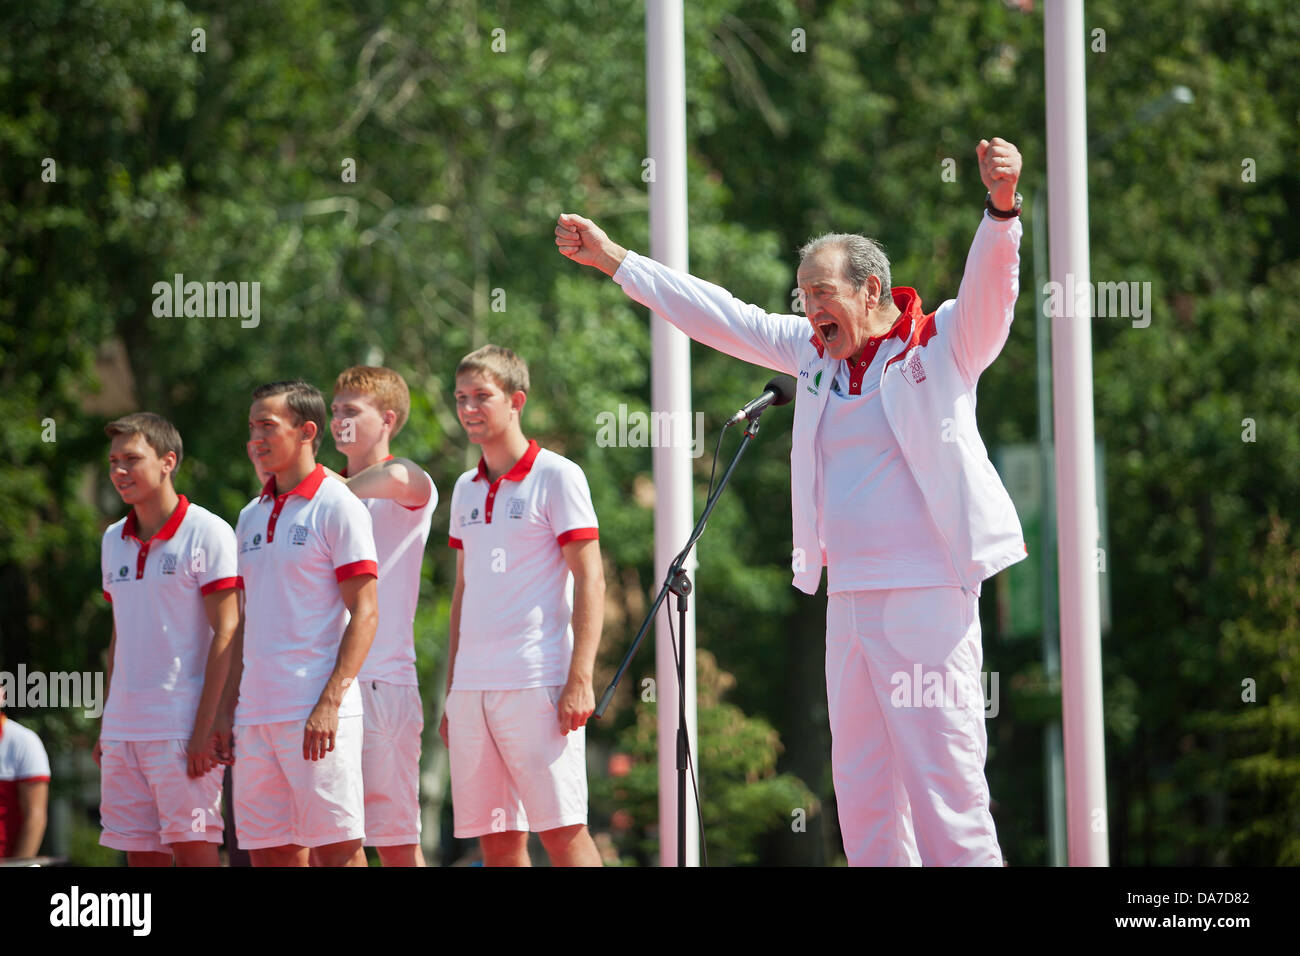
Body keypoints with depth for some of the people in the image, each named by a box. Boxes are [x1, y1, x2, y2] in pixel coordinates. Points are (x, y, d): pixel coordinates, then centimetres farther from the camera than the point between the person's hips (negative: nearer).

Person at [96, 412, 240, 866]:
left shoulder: (208, 533, -6)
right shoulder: (114, 540, 15)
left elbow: (225, 634, -10)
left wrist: (205, 727, -17)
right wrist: (105, 727, 17)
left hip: (183, 727, -7)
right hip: (123, 727, 7)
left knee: (194, 848, -7)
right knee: (140, 854, 6)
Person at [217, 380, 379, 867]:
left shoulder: (336, 507, -4)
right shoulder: (251, 517, 18)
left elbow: (364, 612, -9)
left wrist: (330, 703, -18)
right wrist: (228, 709, 14)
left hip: (316, 713, -7)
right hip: (256, 713, 7)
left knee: (336, 848, -7)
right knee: (269, 852, 5)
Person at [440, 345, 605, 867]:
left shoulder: (557, 476, -2)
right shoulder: (466, 489, 16)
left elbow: (590, 581, -6)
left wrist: (580, 678, -15)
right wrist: (451, 693, 18)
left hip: (536, 684, -6)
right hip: (472, 686, 6)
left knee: (561, 828, -10)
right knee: (495, 837, 4)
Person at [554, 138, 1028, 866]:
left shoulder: (942, 345, -2)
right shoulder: (815, 353, 17)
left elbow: (989, 282, -19)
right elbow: (720, 316, 23)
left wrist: (1002, 205, -39)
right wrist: (612, 259, 27)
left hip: (927, 594, -8)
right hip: (848, 595, 8)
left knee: (945, 785, -11)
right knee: (862, 789, 8)